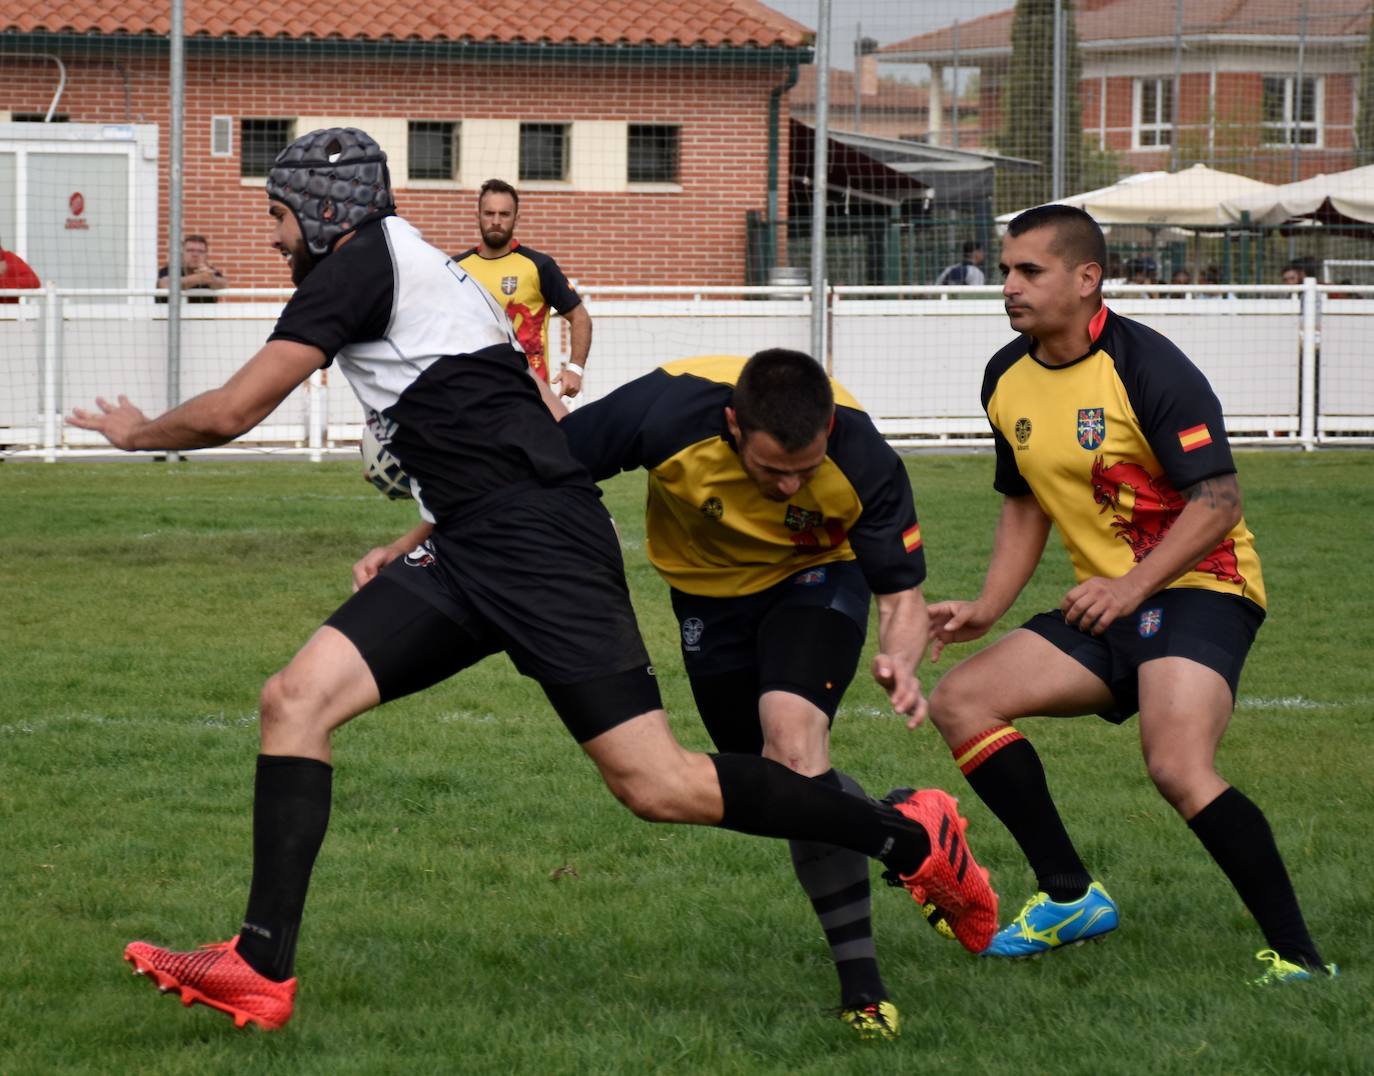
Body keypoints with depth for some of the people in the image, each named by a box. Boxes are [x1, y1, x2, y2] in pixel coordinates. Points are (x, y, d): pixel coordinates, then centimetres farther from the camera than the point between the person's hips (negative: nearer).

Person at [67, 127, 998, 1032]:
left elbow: (232, 411, -5)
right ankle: (261, 970, -7)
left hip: (535, 538, -10)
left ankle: (910, 838, 2)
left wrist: (137, 431, 14)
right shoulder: (422, 266, 24)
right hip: (473, 550, 10)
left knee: (657, 786, -11)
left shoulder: (364, 261, -4)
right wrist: (414, 543, 34)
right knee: (296, 699, -2)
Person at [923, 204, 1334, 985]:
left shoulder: (1147, 367, -16)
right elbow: (1026, 506, 21)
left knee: (1179, 767, -29)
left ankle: (1297, 955, -22)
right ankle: (1070, 897, 5)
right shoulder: (1008, 379, 7)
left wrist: (1132, 586, -27)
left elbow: (1219, 502, -19)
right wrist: (987, 608, 10)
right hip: (1105, 603, 8)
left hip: (1198, 586, -8)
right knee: (961, 701, -2)